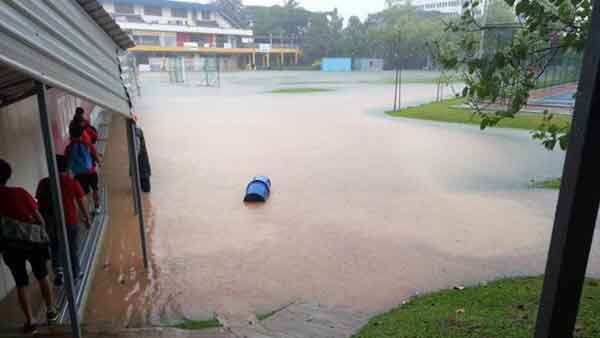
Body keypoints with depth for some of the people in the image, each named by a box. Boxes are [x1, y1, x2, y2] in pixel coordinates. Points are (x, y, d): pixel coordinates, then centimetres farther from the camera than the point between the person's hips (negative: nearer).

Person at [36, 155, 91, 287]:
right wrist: (87, 219, 8)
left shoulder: (44, 183, -6)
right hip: (71, 220, -1)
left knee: (55, 246, 21)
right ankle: (75, 274, 26)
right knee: (73, 248, 15)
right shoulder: (73, 182, -11)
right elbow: (81, 203, -5)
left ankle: (58, 270, 4)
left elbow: (40, 205, -1)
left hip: (51, 222, 1)